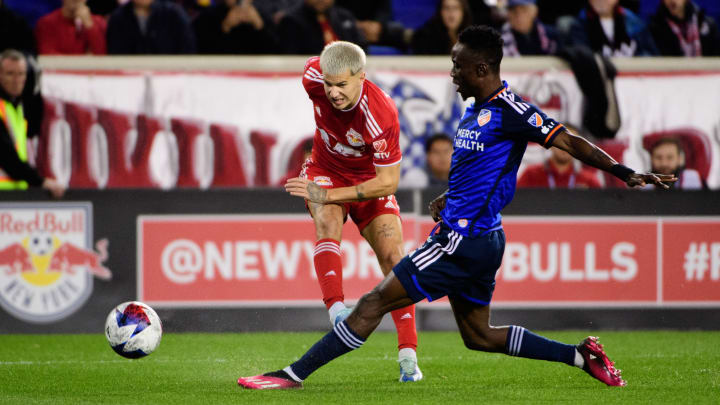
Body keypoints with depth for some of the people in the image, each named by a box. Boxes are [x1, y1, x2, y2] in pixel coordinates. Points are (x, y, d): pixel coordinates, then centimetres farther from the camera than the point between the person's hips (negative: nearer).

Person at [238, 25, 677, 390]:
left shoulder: (508, 110, -13)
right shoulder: (475, 113, 15)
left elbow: (570, 142, -14)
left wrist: (626, 173, -21)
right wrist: (447, 200, 15)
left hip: (466, 242, -10)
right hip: (472, 240, 10)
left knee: (376, 302, -8)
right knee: (478, 335, 17)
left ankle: (294, 375, -5)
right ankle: (580, 355, 18)